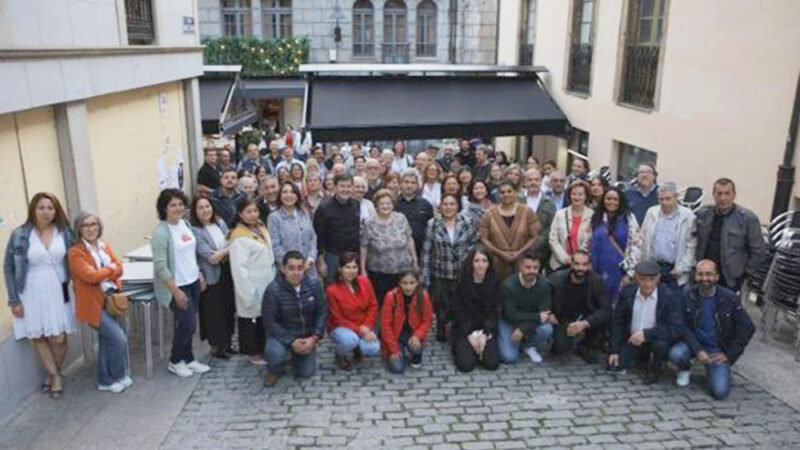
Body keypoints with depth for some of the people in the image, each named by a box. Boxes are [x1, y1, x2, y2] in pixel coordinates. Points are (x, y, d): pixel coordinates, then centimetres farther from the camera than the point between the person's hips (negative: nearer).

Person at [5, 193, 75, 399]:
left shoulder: (64, 232, -2)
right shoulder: (20, 235, -8)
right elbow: (8, 267, -2)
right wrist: (14, 299, -4)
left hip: (58, 291, 1)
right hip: (31, 293, -1)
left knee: (59, 338, 3)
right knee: (38, 337, 8)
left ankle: (53, 374, 28)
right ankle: (55, 375, 26)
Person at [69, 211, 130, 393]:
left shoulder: (104, 247, 10)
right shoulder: (75, 252, -11)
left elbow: (119, 269, 3)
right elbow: (90, 276, -20)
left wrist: (102, 275, -14)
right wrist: (110, 268, -7)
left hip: (110, 300, 7)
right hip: (93, 303, -7)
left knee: (106, 342, 16)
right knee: (119, 339, -10)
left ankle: (105, 380, 31)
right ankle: (119, 376, 12)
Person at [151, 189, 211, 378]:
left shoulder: (184, 223, 4)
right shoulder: (161, 232, -19)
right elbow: (160, 266, -21)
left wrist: (199, 274, 14)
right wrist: (176, 291, -21)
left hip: (192, 282, 7)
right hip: (176, 286, -7)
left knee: (187, 324, 14)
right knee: (188, 324, -3)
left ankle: (188, 359, 28)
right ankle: (175, 361, 19)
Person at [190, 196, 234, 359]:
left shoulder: (220, 222, 8)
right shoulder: (195, 231, -13)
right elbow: (209, 256, -19)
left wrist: (222, 253, -12)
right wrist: (228, 250, -10)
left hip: (227, 272, 6)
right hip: (212, 276, -6)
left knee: (229, 308, 14)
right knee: (214, 311, 4)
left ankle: (227, 342, 30)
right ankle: (216, 345, 20)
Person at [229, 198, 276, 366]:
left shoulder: (261, 228, 10)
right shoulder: (239, 237, -16)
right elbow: (239, 267, -20)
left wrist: (274, 279, 15)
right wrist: (247, 291, -21)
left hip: (267, 283, 8)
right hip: (252, 286, -8)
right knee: (252, 317, 2)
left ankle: (263, 349, 26)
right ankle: (253, 353, 14)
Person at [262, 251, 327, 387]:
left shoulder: (314, 284, -12)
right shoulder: (273, 290, -21)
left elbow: (322, 312, -8)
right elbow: (270, 321, -18)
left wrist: (314, 338, -18)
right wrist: (291, 341, -24)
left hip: (307, 336, 3)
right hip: (283, 335, -3)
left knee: (307, 373, -1)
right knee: (275, 352, -33)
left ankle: (295, 355, 34)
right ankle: (274, 370, 5)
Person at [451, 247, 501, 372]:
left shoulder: (494, 282, -2)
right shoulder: (462, 282, -7)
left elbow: (493, 311, -1)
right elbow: (458, 310, -6)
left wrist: (485, 333, -13)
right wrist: (470, 334, -14)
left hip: (487, 327, 2)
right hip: (464, 328, -1)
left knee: (492, 363, -16)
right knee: (466, 364, -17)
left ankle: (482, 346, 15)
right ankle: (461, 348, 15)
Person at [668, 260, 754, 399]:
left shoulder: (730, 298, -10)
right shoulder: (687, 294, -9)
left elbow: (747, 328, -4)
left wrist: (729, 355, -6)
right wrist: (698, 350, -20)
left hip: (717, 349, 0)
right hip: (693, 342, 0)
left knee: (720, 392, -17)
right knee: (675, 354, -34)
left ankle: (714, 369, 19)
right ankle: (685, 370, 5)